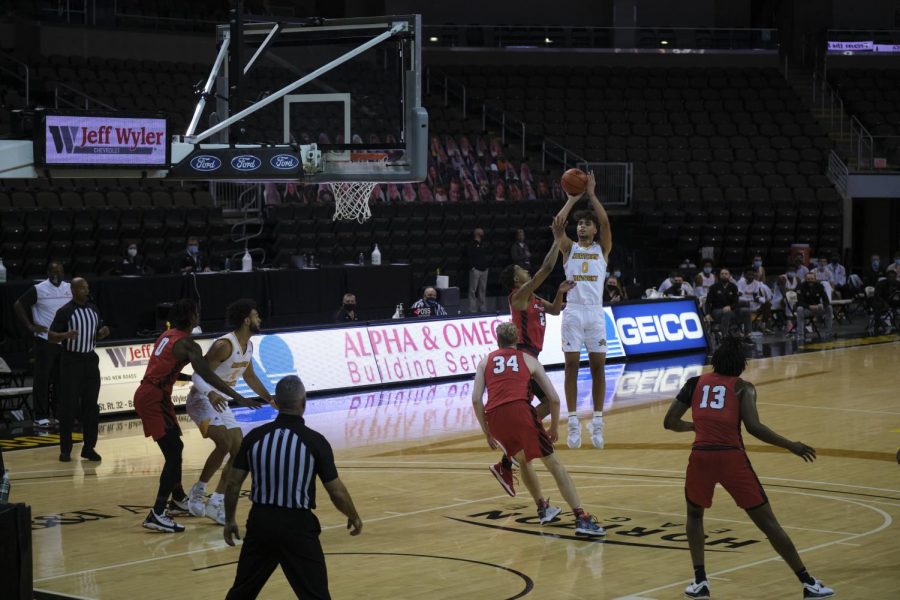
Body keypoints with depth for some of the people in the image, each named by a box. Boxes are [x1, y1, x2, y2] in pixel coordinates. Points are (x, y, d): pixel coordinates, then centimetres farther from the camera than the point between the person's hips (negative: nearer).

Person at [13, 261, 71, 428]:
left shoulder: (70, 289, 6)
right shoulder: (38, 290, -8)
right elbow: (18, 305, -5)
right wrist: (30, 326, -10)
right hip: (45, 341, -5)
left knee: (61, 379, 8)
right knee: (42, 379, -2)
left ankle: (60, 414, 16)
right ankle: (40, 417, 2)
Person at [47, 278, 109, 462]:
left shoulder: (93, 309, 8)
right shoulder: (65, 311, -9)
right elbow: (50, 337, -10)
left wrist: (103, 333, -3)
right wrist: (65, 335, -28)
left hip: (90, 360, 5)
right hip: (71, 361, -5)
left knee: (91, 405, 6)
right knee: (68, 406, -3)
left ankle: (89, 447, 13)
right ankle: (65, 450, 4)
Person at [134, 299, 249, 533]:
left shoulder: (168, 335, 14)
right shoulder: (187, 344, -13)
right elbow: (207, 375, -24)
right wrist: (238, 397, -25)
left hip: (148, 395, 10)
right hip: (154, 399, -10)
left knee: (174, 448, 22)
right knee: (174, 452, -12)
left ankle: (178, 500, 37)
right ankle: (157, 514, -18)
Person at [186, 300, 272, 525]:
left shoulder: (248, 346, 5)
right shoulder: (224, 345, -23)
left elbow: (250, 376, 22)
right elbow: (198, 375, -27)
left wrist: (270, 399, 24)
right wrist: (210, 393, -45)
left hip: (221, 403, 9)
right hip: (202, 400, -9)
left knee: (239, 451, 4)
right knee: (224, 444, -27)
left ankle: (215, 504, 9)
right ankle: (197, 491, -10)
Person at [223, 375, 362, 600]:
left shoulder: (255, 436, 0)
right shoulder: (315, 441, -10)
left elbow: (233, 483, 3)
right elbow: (336, 492, -6)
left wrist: (229, 520, 18)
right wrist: (354, 518, 12)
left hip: (260, 522, 4)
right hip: (297, 525, -4)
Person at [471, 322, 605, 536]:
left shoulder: (485, 361, 25)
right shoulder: (529, 360, 22)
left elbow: (476, 399, 11)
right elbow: (554, 398, 16)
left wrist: (487, 432, 20)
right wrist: (554, 428, 31)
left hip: (494, 417, 2)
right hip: (520, 410, -2)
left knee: (523, 460, 31)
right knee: (553, 464, 3)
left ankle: (543, 508, 35)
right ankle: (581, 518, -7)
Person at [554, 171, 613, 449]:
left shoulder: (602, 249, 9)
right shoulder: (569, 249, 9)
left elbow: (605, 222, -7)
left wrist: (591, 194, -6)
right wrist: (572, 198, -4)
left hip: (595, 312, 0)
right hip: (573, 311, 0)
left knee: (598, 366, 1)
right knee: (571, 366, -1)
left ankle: (597, 421, 7)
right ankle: (573, 422, 2)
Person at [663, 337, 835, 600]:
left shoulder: (695, 383, 14)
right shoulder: (743, 388, 7)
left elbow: (670, 422, 14)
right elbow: (753, 427, -8)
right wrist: (791, 446, 2)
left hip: (701, 457, 2)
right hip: (732, 458, -2)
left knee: (694, 514, 29)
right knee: (768, 523, 7)